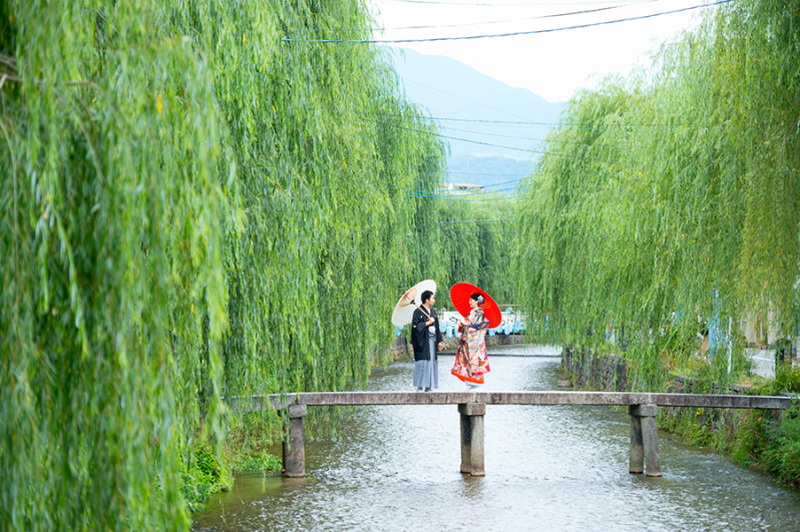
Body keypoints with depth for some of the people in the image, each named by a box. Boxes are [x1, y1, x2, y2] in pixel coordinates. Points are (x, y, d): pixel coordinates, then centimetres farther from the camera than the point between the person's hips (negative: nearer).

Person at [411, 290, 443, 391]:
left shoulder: (432, 311, 15)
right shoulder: (418, 312, -7)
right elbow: (416, 326, -17)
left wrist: (439, 341, 15)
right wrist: (428, 322, -12)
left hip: (432, 340, 7)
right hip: (423, 341, -7)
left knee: (431, 363, 4)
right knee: (423, 363, -9)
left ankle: (428, 386, 8)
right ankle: (420, 386, -6)